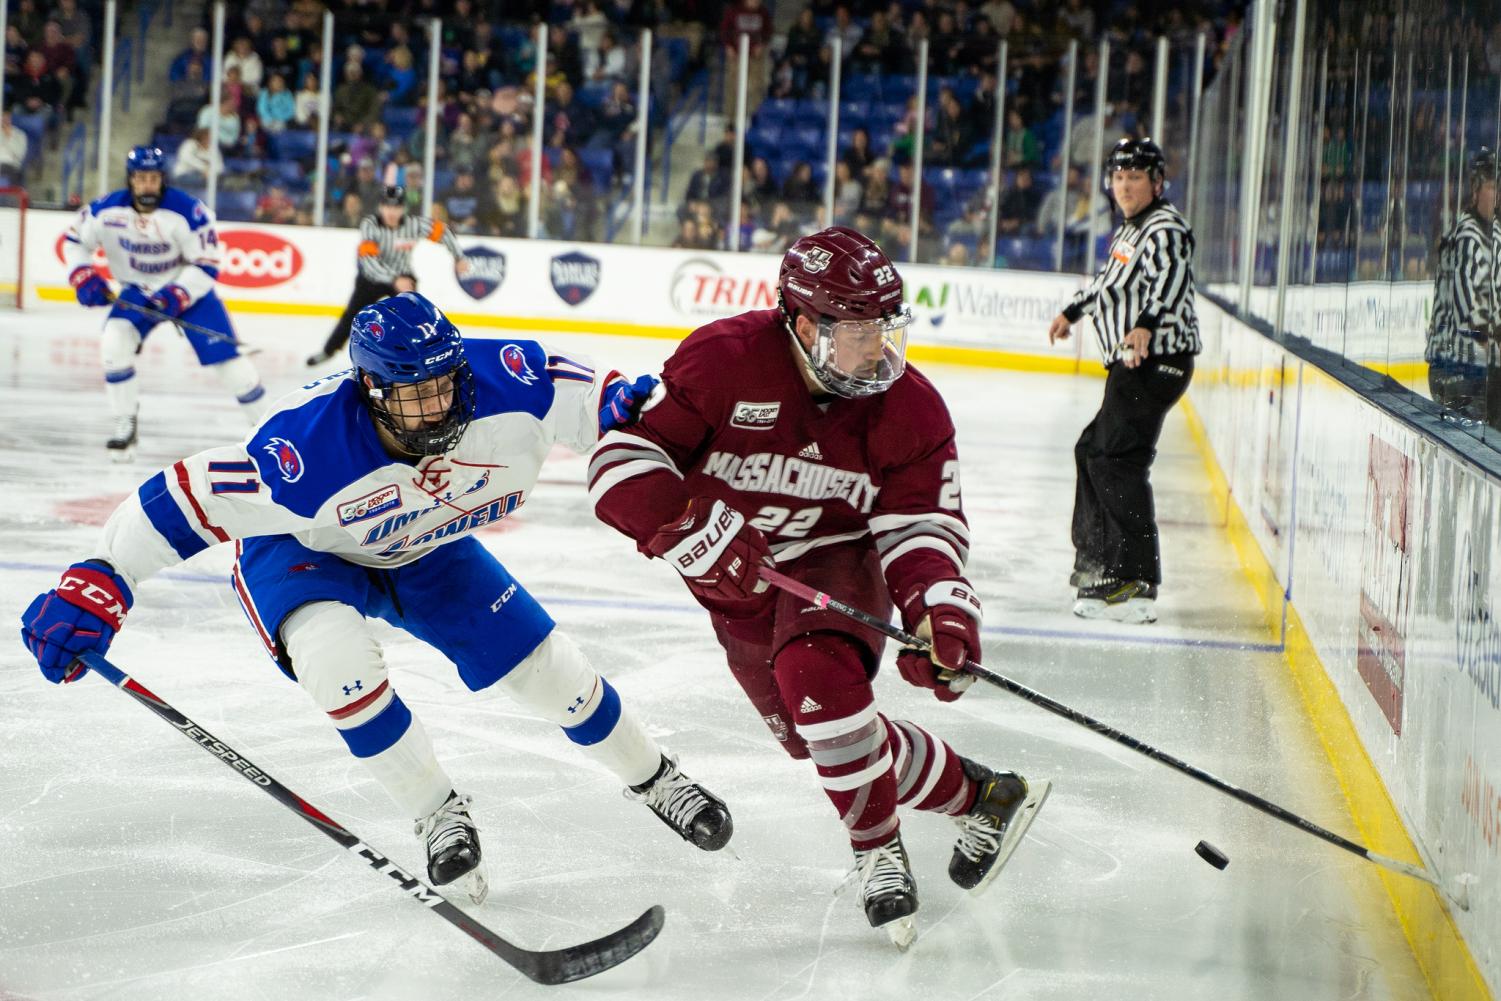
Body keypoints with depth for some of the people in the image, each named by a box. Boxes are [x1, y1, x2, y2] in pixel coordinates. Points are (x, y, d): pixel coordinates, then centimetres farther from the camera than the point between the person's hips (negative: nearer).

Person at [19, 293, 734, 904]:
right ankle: (439, 816, -11)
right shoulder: (310, 444, -42)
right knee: (337, 657, -33)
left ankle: (652, 776, 30)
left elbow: (582, 395, -14)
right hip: (300, 551, -3)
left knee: (541, 667, 1)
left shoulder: (500, 386, -32)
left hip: (427, 548, 3)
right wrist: (95, 587, -40)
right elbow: (187, 498, -37)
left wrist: (625, 406, -35)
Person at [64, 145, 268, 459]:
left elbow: (206, 265, -20)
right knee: (114, 343, -22)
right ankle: (125, 427, -7)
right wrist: (83, 277, -16)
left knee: (226, 357, -9)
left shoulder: (186, 211, -26)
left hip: (188, 289, -2)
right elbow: (75, 241, -1)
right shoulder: (106, 210, -17)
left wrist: (177, 295, -32)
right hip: (137, 291, 2)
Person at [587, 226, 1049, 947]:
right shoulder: (722, 361, -23)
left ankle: (878, 847, -13)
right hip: (739, 581, 1)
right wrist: (698, 533, -37)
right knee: (831, 737, 0)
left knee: (817, 674, -32)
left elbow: (922, 523, -11)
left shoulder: (910, 408, -14)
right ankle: (979, 797, 21)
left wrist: (940, 606, -31)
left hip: (835, 562, -1)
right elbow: (622, 465, -23)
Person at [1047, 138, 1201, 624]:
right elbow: (1109, 279, 39)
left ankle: (1136, 584, -24)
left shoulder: (1165, 229, -13)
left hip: (1157, 359, -11)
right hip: (1133, 364, 11)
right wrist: (1072, 311, 53)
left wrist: (1146, 325, -50)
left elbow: (1172, 279, -33)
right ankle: (1096, 559, 35)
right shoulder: (1130, 229, 19)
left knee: (1117, 458, -19)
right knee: (1094, 450, 21)